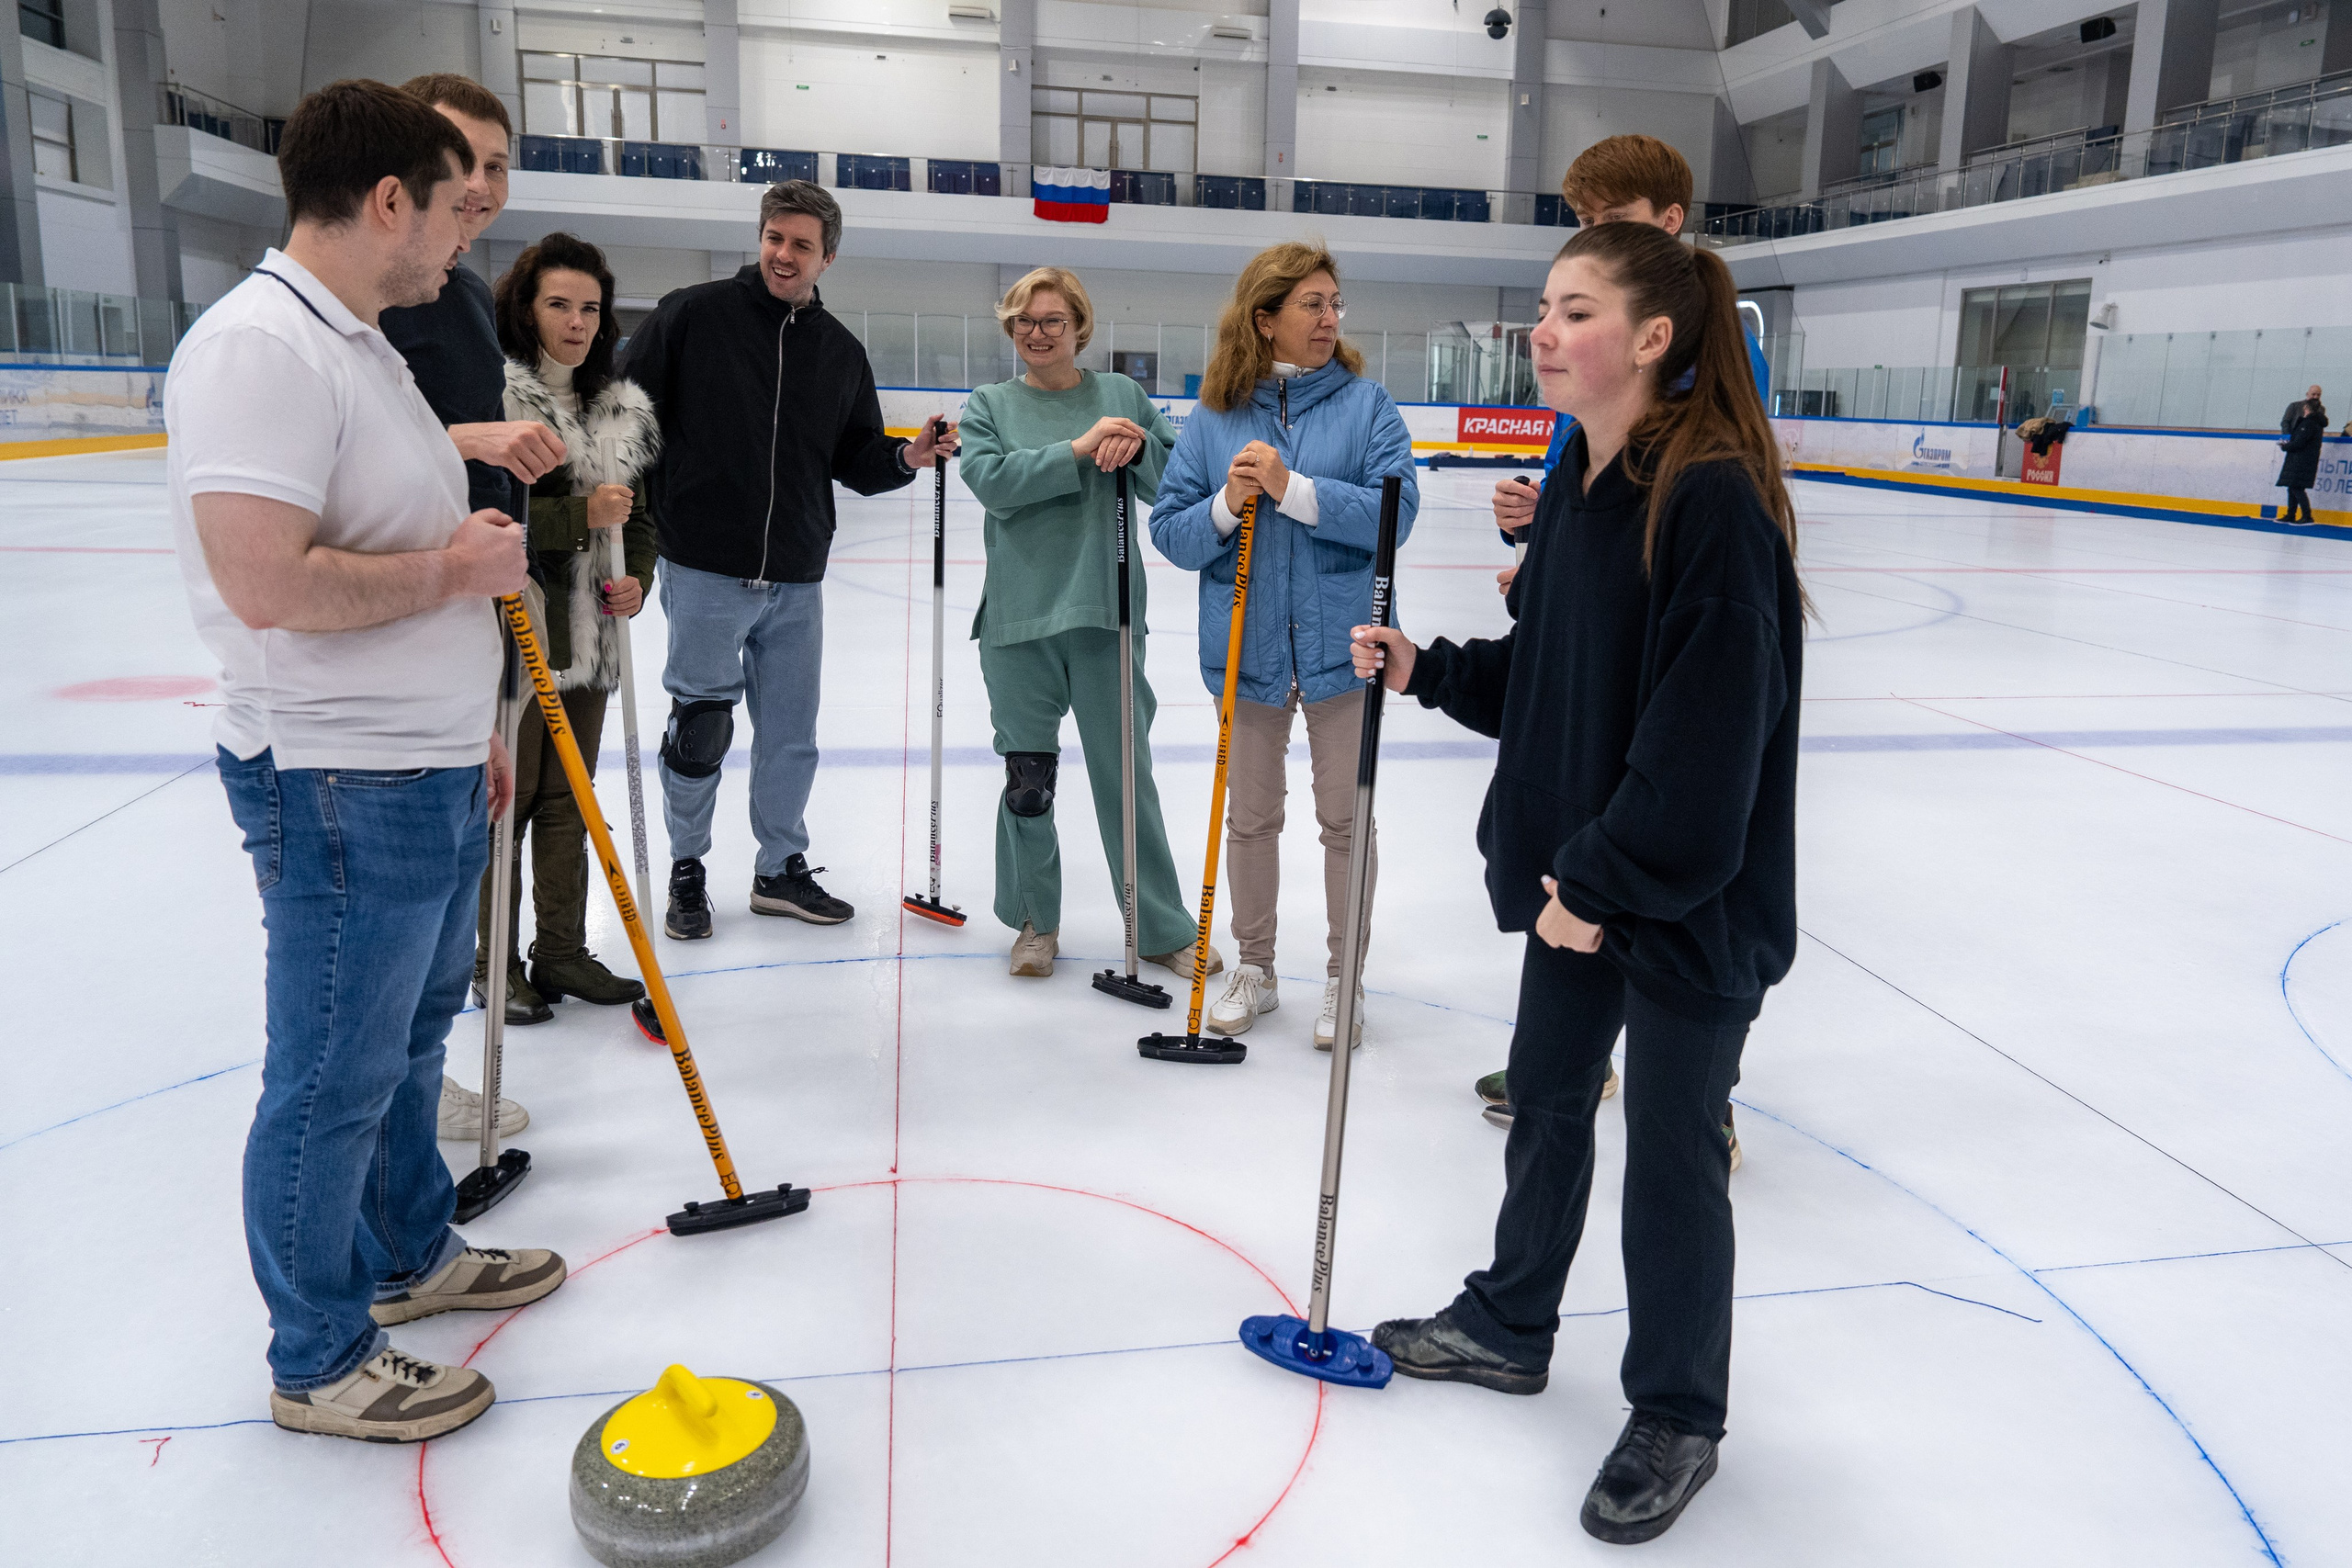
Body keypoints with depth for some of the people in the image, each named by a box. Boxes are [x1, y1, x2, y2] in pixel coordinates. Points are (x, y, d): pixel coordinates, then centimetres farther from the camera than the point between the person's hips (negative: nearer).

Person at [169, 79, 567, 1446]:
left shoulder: (363, 344, 14)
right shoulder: (259, 347, -19)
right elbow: (267, 582, -29)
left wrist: (469, 723, 22)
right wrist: (457, 568, -15)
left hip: (430, 773, 10)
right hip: (340, 786, -10)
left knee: (414, 1034, 22)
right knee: (337, 1078, 4)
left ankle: (413, 1252, 41)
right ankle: (321, 1361, 21)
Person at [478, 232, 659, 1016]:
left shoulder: (622, 407, 11)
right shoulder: (493, 394, -11)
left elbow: (639, 514, 17)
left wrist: (636, 578, -1)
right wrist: (580, 516, -22)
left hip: (589, 636, 6)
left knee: (568, 799, 14)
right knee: (504, 801, 4)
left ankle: (562, 951, 26)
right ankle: (494, 966, 18)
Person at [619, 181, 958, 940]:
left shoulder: (842, 351, 9)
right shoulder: (693, 315, -4)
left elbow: (854, 460, 13)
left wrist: (905, 457, -6)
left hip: (797, 579, 4)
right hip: (706, 571, -4)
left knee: (791, 733, 11)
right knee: (701, 726, 3)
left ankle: (782, 869, 29)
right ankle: (687, 871, 23)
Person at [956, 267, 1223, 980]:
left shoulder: (1121, 393, 10)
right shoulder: (989, 404, 8)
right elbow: (991, 479, -11)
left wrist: (1137, 448, -15)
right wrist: (1079, 449, -18)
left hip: (1106, 613, 0)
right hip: (1019, 619, 0)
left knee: (1126, 774, 5)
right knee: (1028, 780, 7)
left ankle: (1161, 928, 18)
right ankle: (1035, 921, 26)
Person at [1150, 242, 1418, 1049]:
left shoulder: (1365, 403, -3)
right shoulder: (1213, 417, 1)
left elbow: (1395, 512, -15)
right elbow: (1170, 533, 0)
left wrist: (1294, 488, -22)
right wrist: (1225, 506, -19)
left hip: (1340, 643, -1)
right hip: (1249, 648, 2)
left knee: (1346, 817, 8)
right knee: (1251, 816, 14)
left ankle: (1343, 976, 25)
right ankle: (1254, 967, 31)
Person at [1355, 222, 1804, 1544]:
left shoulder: (1714, 495, -22)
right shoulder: (1579, 481, 5)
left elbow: (1709, 729, -24)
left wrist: (1608, 881, -20)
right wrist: (1429, 669, 1)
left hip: (1693, 902, -8)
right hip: (1577, 871, 8)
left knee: (1671, 1151, 7)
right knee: (1548, 1098, 21)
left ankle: (1678, 1420, 30)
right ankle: (1510, 1327, 44)